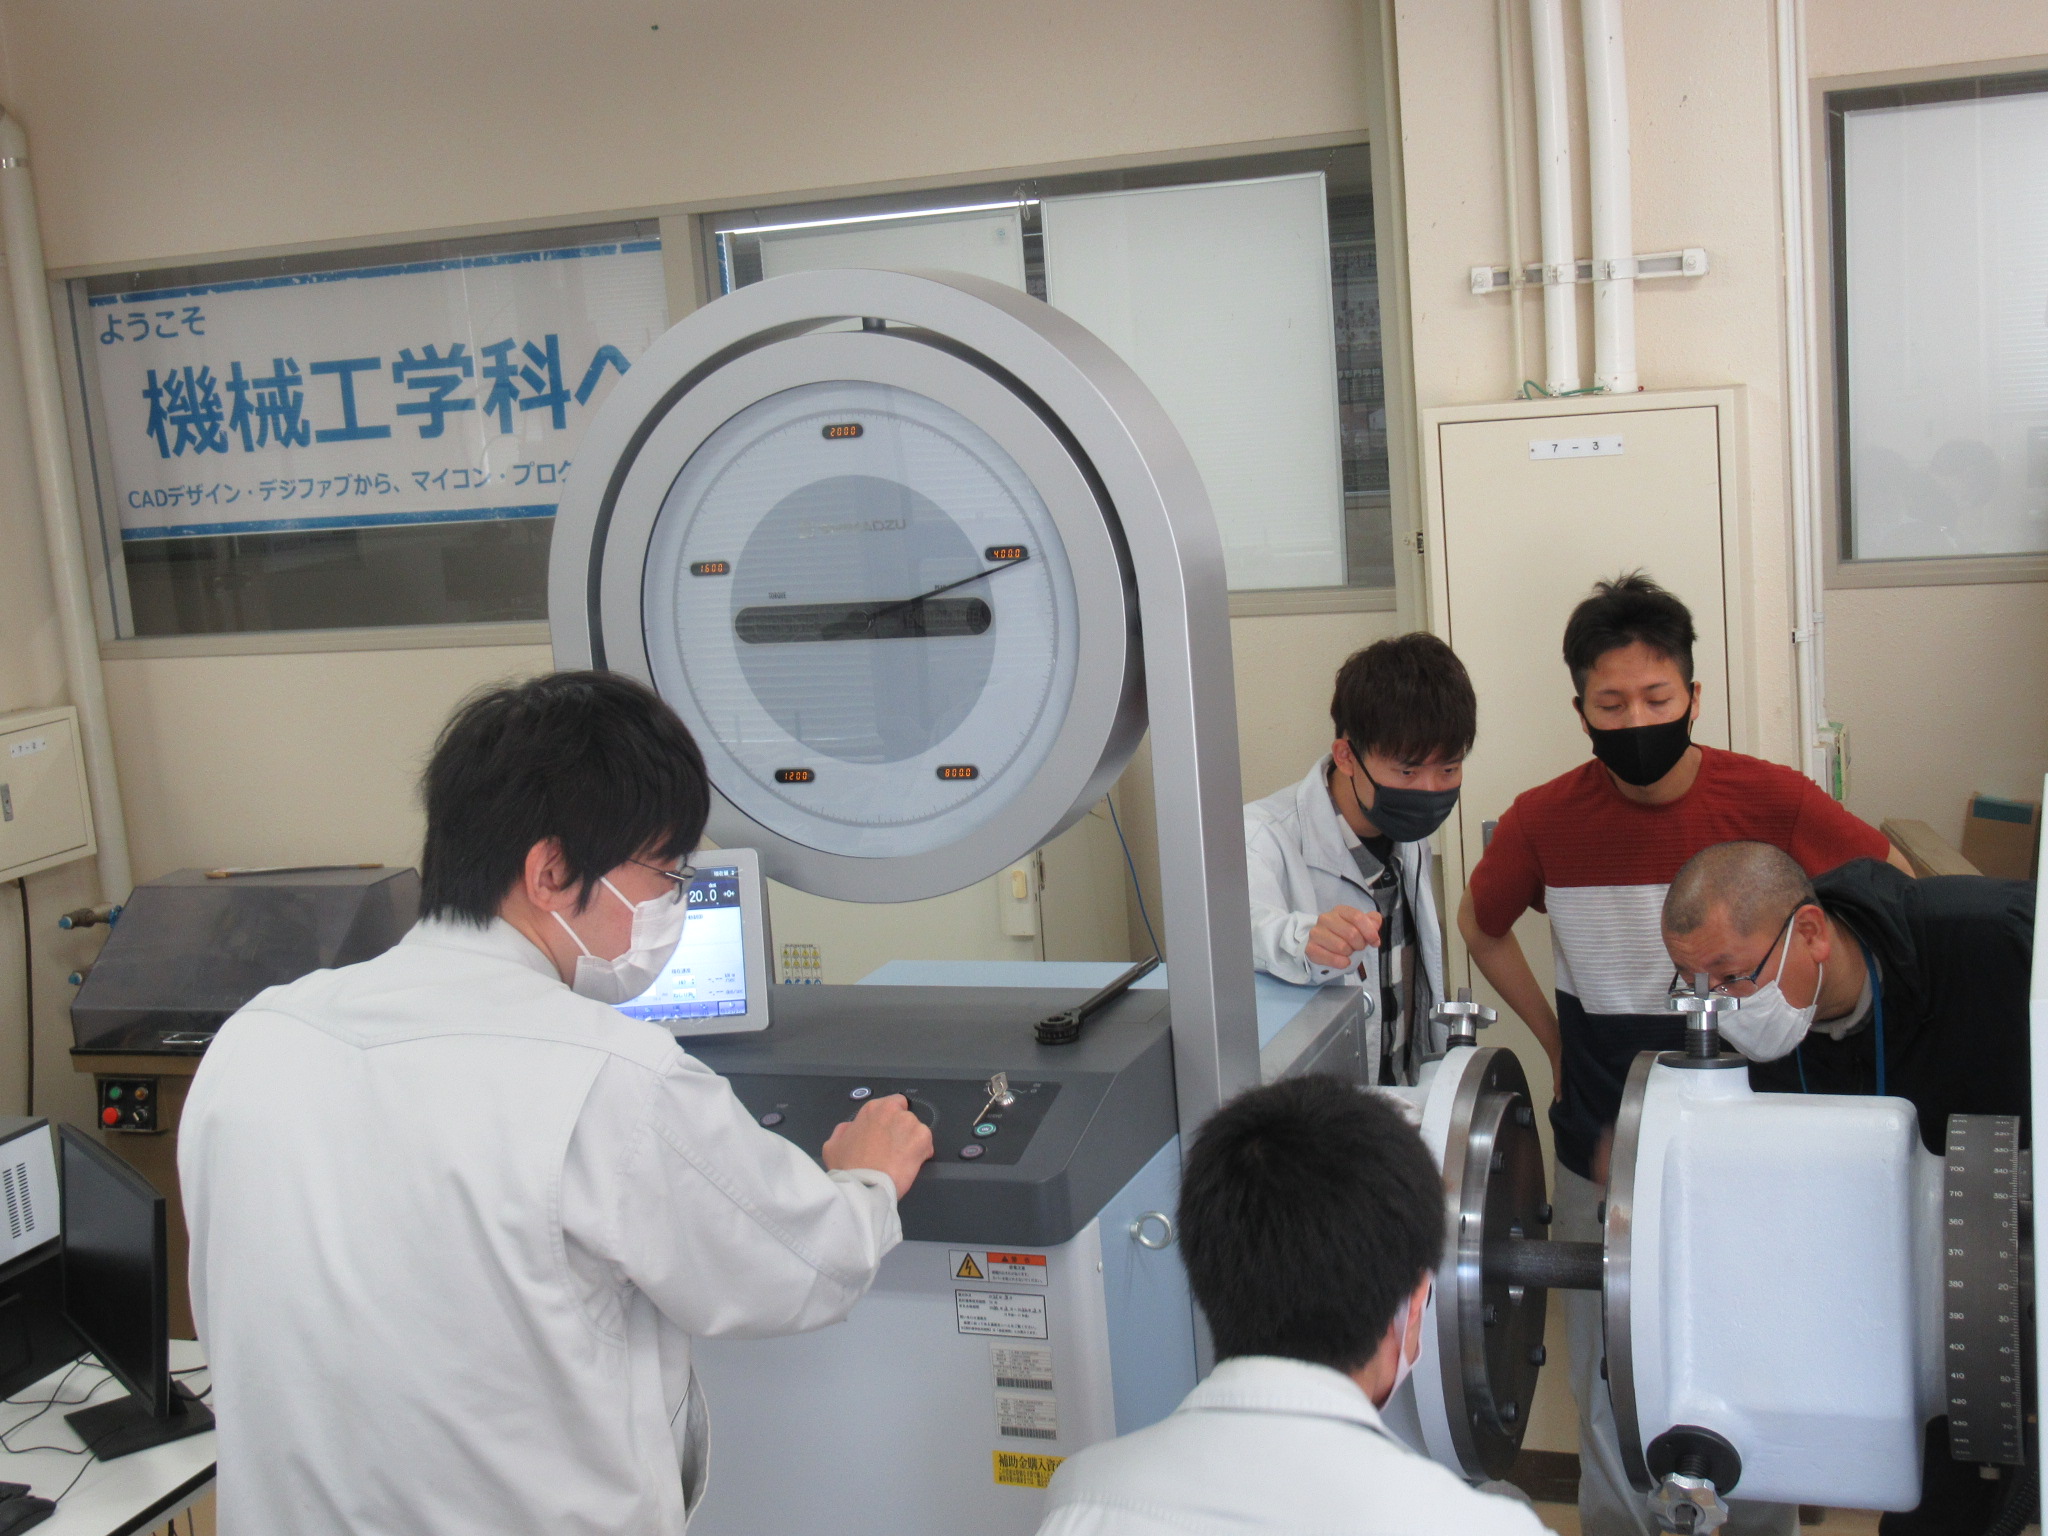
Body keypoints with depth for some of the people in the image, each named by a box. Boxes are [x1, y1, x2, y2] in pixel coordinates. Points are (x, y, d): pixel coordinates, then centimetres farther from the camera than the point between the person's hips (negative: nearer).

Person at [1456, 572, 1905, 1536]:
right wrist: (1556, 1040, 7)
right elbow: (1479, 927, 12)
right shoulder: (1544, 821, -7)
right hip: (1602, 1139, 2)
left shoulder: (1768, 800, -13)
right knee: (1607, 1360, 13)